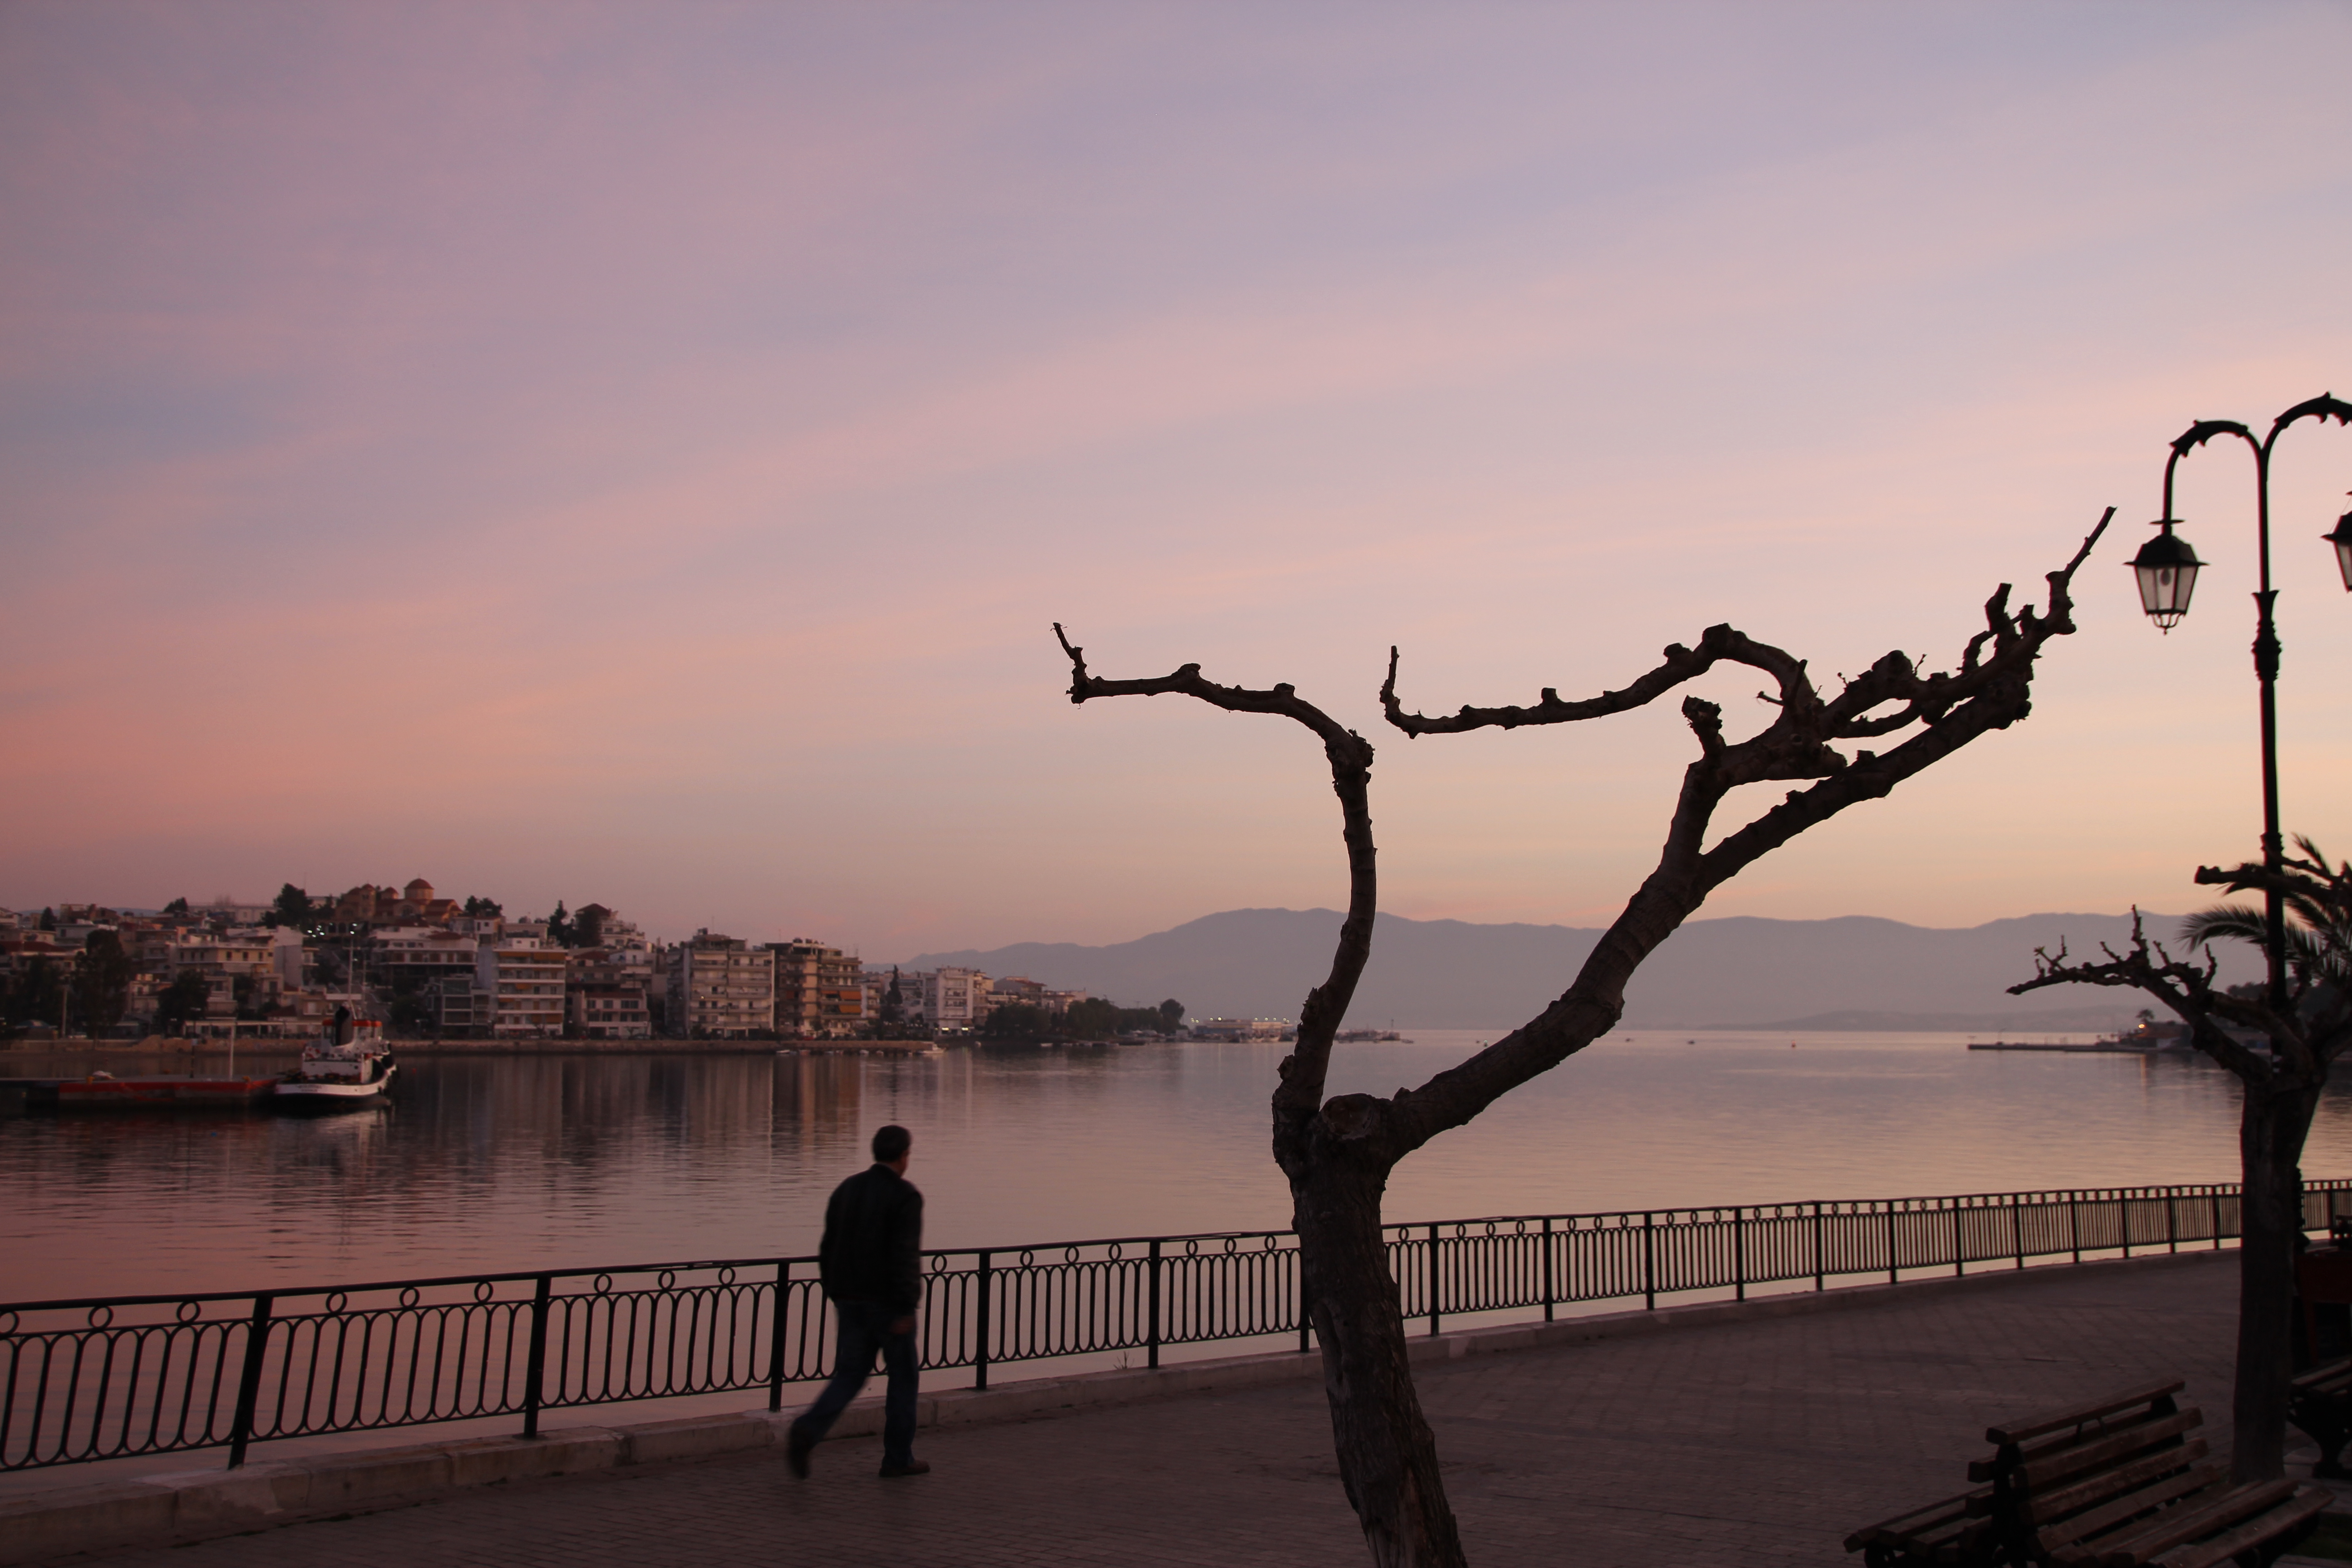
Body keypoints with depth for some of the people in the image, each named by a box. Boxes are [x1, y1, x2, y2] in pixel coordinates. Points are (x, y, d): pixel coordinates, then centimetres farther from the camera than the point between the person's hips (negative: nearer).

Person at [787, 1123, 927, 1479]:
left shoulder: (846, 1190, 9)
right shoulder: (905, 1196, -11)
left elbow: (828, 1249, 12)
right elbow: (905, 1255, -19)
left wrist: (835, 1294, 19)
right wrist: (906, 1309, -18)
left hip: (849, 1300, 6)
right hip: (887, 1302, -6)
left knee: (849, 1375, 8)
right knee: (903, 1376, 10)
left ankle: (807, 1431, -15)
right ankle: (898, 1458, 15)